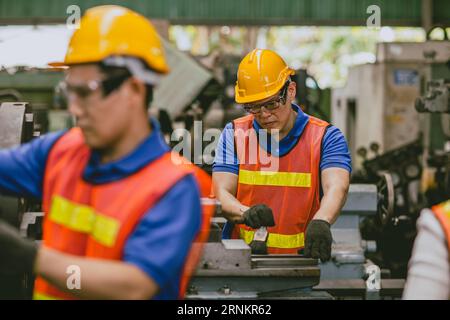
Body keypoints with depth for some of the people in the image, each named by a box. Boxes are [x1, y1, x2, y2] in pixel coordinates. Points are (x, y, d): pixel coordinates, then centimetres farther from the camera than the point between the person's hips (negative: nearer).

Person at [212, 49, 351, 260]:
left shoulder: (325, 137, 4)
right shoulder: (234, 134, 10)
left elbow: (336, 187, -13)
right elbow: (221, 194, 1)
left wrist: (320, 222, -35)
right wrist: (246, 214, -22)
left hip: (302, 259, -1)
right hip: (241, 259, 1)